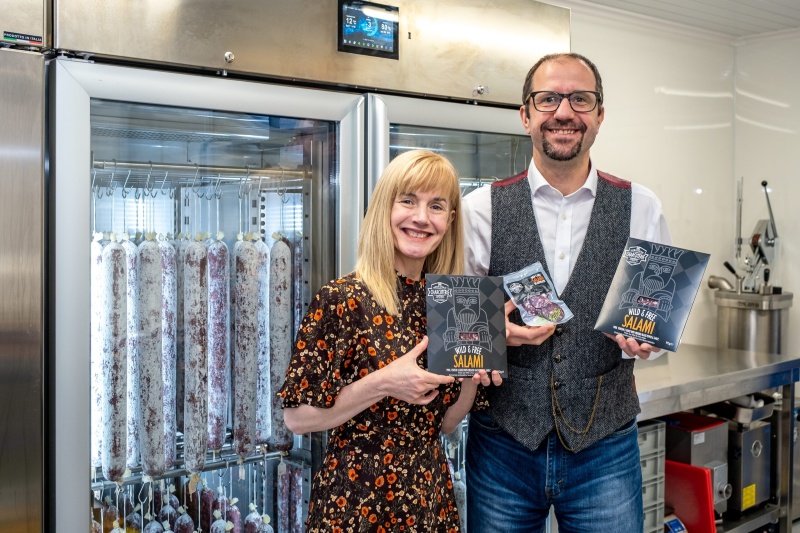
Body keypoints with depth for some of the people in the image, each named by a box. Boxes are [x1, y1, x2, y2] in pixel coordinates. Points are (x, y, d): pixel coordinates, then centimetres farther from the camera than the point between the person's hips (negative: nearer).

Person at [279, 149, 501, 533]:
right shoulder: (343, 299, -16)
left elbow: (443, 422, 7)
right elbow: (297, 416, -14)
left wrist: (474, 376, -10)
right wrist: (382, 383, -23)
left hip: (431, 499, 5)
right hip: (355, 501, -5)